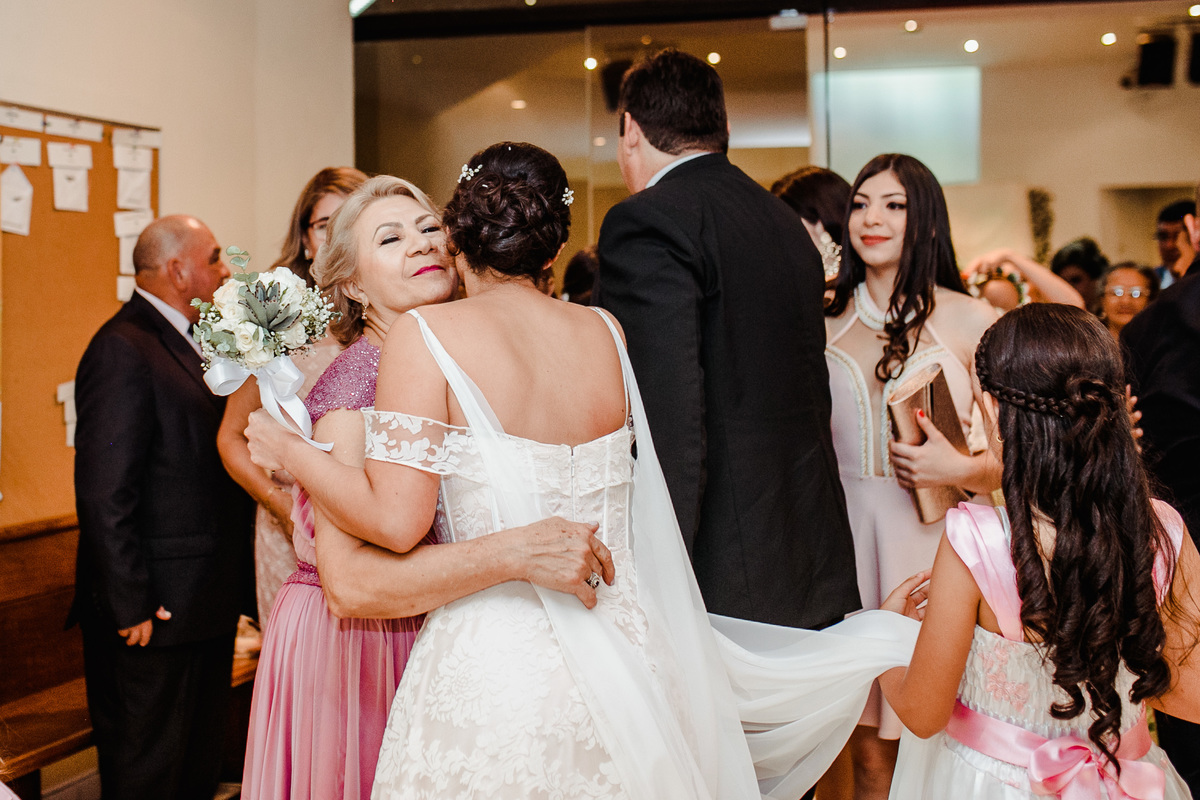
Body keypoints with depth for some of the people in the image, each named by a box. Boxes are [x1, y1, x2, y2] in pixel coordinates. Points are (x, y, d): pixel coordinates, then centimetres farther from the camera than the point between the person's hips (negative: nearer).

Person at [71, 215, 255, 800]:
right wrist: (130, 606, -20)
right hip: (157, 615, -9)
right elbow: (103, 494, -21)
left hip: (209, 605, 9)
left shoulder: (190, 341, 13)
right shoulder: (123, 349, -16)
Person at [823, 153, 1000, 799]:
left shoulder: (970, 320, -1)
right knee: (868, 748, 8)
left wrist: (962, 469, -17)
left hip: (937, 535, -2)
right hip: (847, 532, 2)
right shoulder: (827, 318, 7)